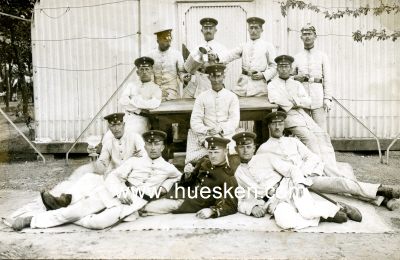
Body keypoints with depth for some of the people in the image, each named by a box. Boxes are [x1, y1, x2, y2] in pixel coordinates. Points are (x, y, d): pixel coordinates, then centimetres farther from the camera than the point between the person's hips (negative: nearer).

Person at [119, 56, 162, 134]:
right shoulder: (131, 85, 18)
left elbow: (154, 104, -14)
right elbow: (122, 100, 3)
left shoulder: (155, 88, 6)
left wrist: (132, 101, -5)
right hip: (126, 118, 3)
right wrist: (140, 109, -8)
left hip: (141, 119, -3)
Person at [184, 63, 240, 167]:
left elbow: (234, 121, 0)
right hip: (206, 136, 0)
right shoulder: (202, 97, 10)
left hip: (226, 135, 0)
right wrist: (206, 132, -18)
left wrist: (221, 130, -18)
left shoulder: (232, 97, 10)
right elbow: (195, 121, 1)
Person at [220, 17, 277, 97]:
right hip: (243, 84, 2)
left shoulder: (268, 46, 11)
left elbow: (273, 67, 8)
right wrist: (216, 58, -17)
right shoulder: (244, 46, 16)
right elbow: (230, 56, 2)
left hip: (259, 86, -2)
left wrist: (263, 75, -10)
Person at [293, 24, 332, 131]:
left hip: (318, 98, -1)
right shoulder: (297, 57, 13)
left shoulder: (322, 56, 10)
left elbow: (327, 79, 5)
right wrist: (297, 77, -6)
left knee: (321, 129, -5)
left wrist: (327, 98, -5)